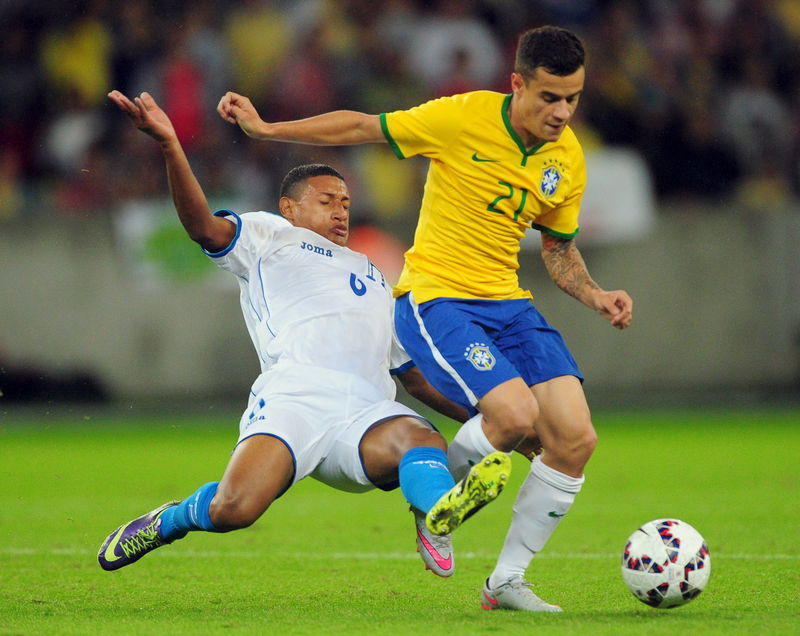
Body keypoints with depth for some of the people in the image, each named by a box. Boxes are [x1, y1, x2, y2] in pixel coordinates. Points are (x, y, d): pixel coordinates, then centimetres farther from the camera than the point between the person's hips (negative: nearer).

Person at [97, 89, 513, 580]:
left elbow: (416, 372, 41)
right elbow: (204, 227, 3)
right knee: (232, 510, -24)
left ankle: (438, 514, -64)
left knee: (422, 439, -32)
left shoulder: (375, 279, 41)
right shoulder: (270, 237, 23)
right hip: (294, 400, -4)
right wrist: (171, 148, -13)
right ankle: (170, 521, 9)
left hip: (369, 412, 4)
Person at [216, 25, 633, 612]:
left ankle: (507, 582, 6)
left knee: (577, 438, -9)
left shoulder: (569, 161, 4)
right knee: (515, 414, -27)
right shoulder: (464, 118, -13)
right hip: (435, 298, -6)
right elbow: (362, 127, -3)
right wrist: (264, 128, -4)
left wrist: (594, 295, 1)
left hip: (508, 303, 6)